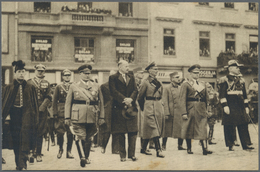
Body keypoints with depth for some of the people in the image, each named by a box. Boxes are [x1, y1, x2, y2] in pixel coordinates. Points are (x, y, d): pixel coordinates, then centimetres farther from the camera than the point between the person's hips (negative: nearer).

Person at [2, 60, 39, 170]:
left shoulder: (30, 88, 6)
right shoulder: (9, 88, 8)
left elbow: (34, 104, 7)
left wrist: (35, 119, 4)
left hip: (26, 116, -2)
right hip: (14, 115, 2)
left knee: (25, 141, -12)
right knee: (16, 141, 8)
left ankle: (22, 164, -13)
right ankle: (19, 164, 20)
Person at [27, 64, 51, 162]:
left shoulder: (47, 84, 11)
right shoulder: (29, 82, 8)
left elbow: (48, 97, 3)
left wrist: (41, 108, -10)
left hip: (42, 111, 1)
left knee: (40, 133, 2)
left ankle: (38, 154, 6)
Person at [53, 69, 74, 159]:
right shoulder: (59, 87, 6)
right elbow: (54, 101, 5)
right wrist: (55, 113, -3)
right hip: (61, 113, -1)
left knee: (70, 133, 1)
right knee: (60, 132, 0)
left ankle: (69, 151, 10)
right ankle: (60, 149, 19)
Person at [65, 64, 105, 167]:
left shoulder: (96, 86, 13)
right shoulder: (74, 86, 8)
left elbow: (101, 102, 14)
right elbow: (68, 103, 6)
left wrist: (101, 117, 8)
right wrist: (67, 117, 0)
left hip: (91, 118, 2)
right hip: (78, 117, -2)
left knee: (89, 138, 8)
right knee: (80, 137, -11)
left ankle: (86, 157, 20)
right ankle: (82, 157, -14)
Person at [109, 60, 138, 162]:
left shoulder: (131, 78, 18)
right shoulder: (113, 78, 3)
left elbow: (135, 90, 8)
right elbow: (113, 91, -9)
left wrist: (131, 99, -11)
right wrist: (124, 100, -18)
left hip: (131, 108, 4)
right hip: (119, 108, -4)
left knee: (133, 132, 0)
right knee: (120, 133, 2)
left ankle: (132, 154, 9)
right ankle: (122, 155, 10)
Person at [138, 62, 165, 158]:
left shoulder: (158, 83, 14)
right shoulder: (146, 82, -5)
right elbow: (140, 97, -1)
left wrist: (159, 103, 18)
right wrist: (143, 108, 5)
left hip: (159, 107, 7)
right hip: (150, 107, -7)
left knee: (149, 130, 10)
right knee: (153, 128, -11)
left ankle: (143, 148, 20)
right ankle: (158, 150, -13)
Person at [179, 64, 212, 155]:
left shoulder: (203, 84, 15)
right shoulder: (185, 85, 0)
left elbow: (206, 98, 18)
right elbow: (182, 100, -6)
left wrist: (207, 110, 11)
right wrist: (184, 113, -14)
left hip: (201, 110, 3)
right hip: (190, 110, -3)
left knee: (202, 129, -6)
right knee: (189, 129, 5)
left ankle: (205, 148, -11)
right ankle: (189, 148, 16)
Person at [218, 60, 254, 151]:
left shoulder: (241, 80, 15)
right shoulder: (224, 80, -3)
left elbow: (244, 95, 18)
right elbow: (222, 95, -8)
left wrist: (246, 106, 14)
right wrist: (225, 106, -16)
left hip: (241, 107, 5)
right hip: (230, 107, -5)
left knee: (244, 126, 3)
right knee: (230, 127, -1)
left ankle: (245, 144, 8)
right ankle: (230, 145, 8)